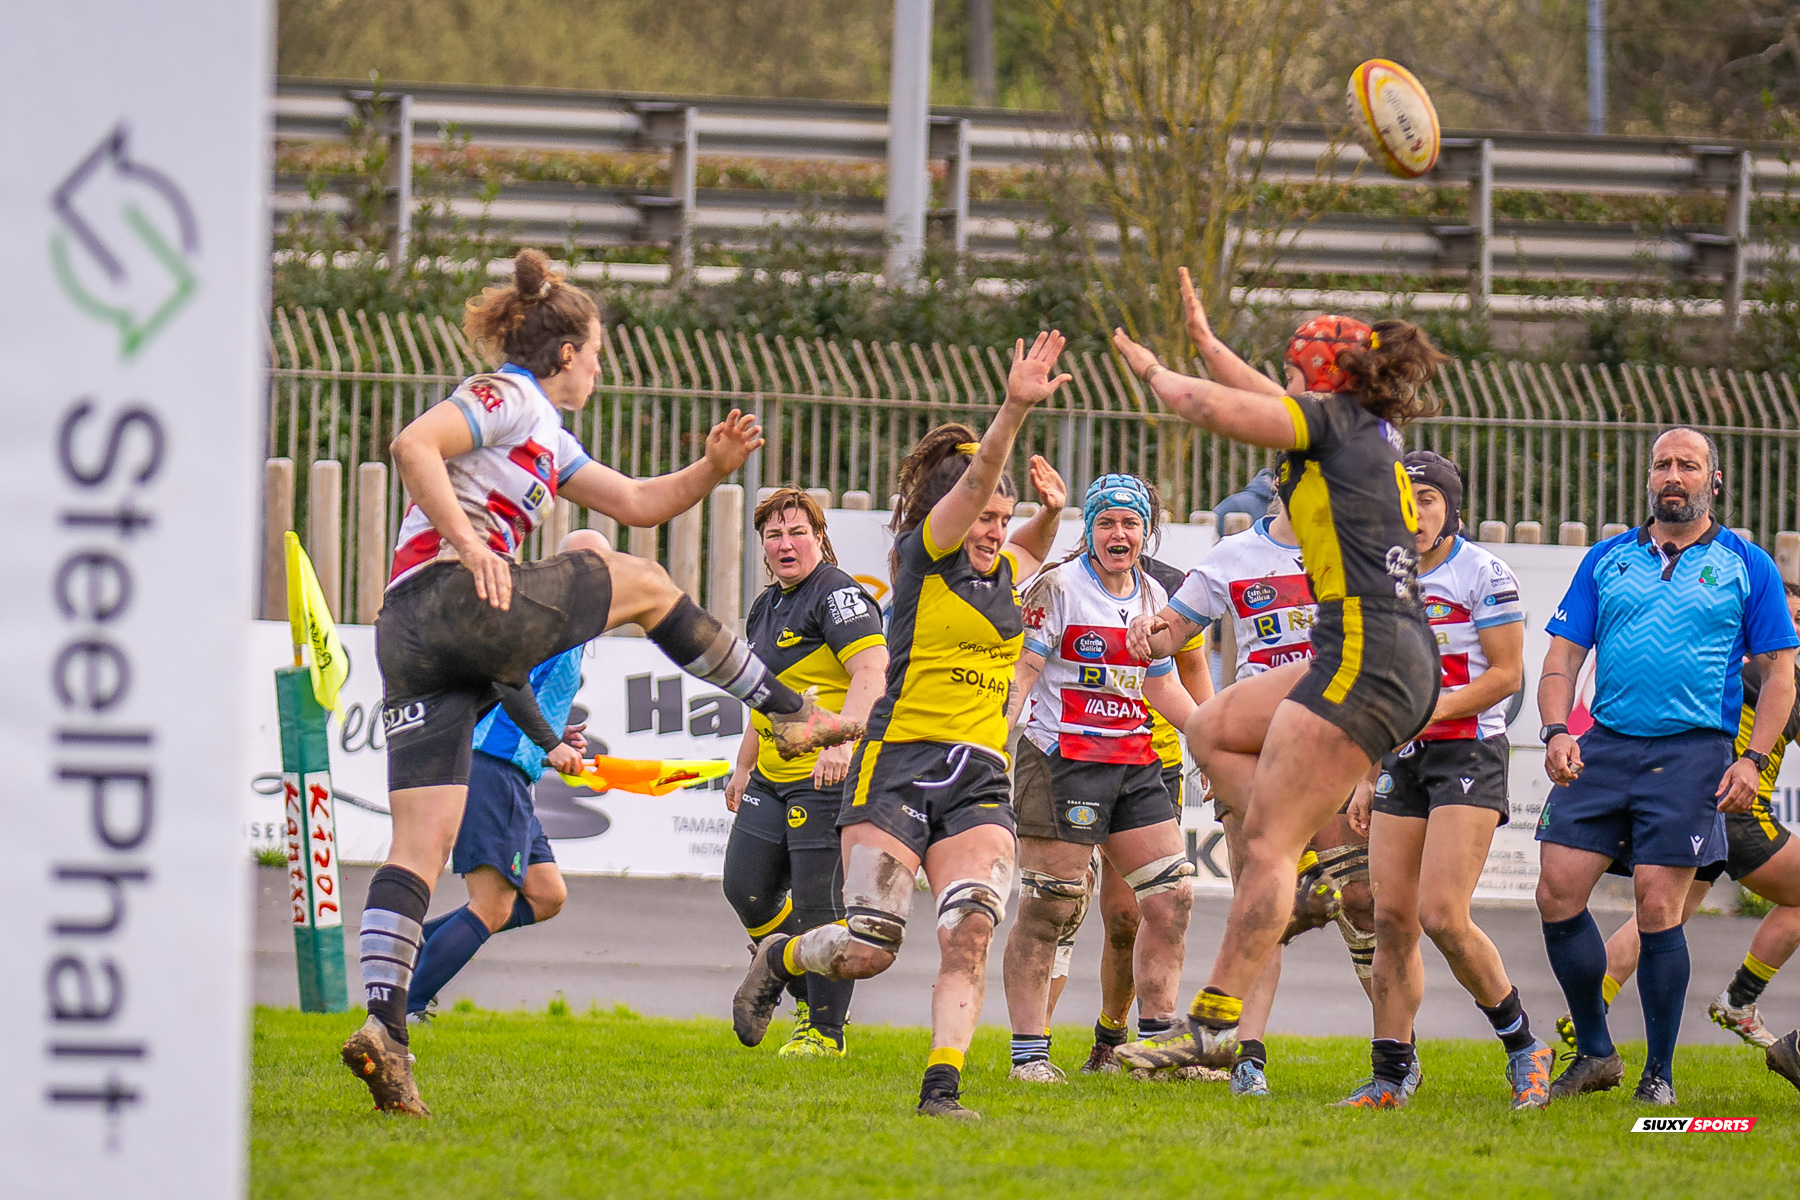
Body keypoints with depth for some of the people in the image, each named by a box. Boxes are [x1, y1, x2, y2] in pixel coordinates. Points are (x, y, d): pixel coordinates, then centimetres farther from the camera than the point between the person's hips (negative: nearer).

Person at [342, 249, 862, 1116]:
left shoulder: (546, 436, 30)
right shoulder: (506, 396, 1)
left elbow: (637, 503, 33)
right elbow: (412, 445, -14)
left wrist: (711, 470, 17)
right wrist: (469, 543, -18)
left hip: (408, 639, 9)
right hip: (460, 598, -9)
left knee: (419, 846, -2)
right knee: (644, 585, 12)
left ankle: (383, 1025, -15)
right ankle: (791, 712, 24)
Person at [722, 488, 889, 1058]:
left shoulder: (837, 596, -12)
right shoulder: (766, 607, 17)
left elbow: (872, 673, -23)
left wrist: (842, 741, -36)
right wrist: (744, 766, 31)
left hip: (830, 775, -10)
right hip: (773, 777, 10)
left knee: (818, 904, -9)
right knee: (747, 888, 8)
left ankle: (826, 1029, 1)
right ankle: (808, 996, 25)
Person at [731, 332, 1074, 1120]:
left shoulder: (1003, 572, 16)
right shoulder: (921, 555, -2)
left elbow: (1034, 546, 42)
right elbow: (976, 479, -19)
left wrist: (1050, 509, 20)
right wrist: (1015, 409, -34)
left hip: (980, 780, 5)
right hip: (898, 765, -5)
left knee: (970, 935, -16)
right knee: (867, 950, -7)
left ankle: (941, 1086, -18)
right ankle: (779, 959, 25)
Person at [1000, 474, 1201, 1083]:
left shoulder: (1154, 595, 13)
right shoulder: (1058, 587, -7)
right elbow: (1020, 671, -12)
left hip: (1134, 764, 7)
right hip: (1063, 758, -7)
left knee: (1172, 896, 3)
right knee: (1047, 909, -6)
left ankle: (1159, 1038, 13)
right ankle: (1029, 1051, -2)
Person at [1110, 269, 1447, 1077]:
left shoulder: (1335, 421, -4)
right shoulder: (1370, 433, 20)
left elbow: (1212, 408, -10)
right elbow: (1272, 404, 38)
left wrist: (1153, 372, 9)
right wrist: (1206, 343, 44)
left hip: (1366, 657, -9)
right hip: (1400, 664, 9)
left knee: (1267, 844, -10)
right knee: (1211, 729, 20)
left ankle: (1217, 1028, -12)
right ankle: (1308, 874, 10)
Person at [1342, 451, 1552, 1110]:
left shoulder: (1482, 574, -6)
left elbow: (1506, 673, -10)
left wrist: (1427, 710, -18)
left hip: (1468, 752, -6)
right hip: (1403, 760, 6)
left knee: (1442, 916, -16)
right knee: (1392, 919, -1)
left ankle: (1523, 1048, 1)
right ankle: (1389, 1075, 3)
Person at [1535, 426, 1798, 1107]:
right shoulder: (1607, 560, 15)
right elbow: (1562, 659, 13)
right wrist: (1556, 731, -5)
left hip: (1693, 750, -3)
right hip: (1605, 746, 3)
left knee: (1657, 905, -9)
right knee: (1558, 892, -6)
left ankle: (1659, 1074, 2)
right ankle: (1595, 1053, 9)